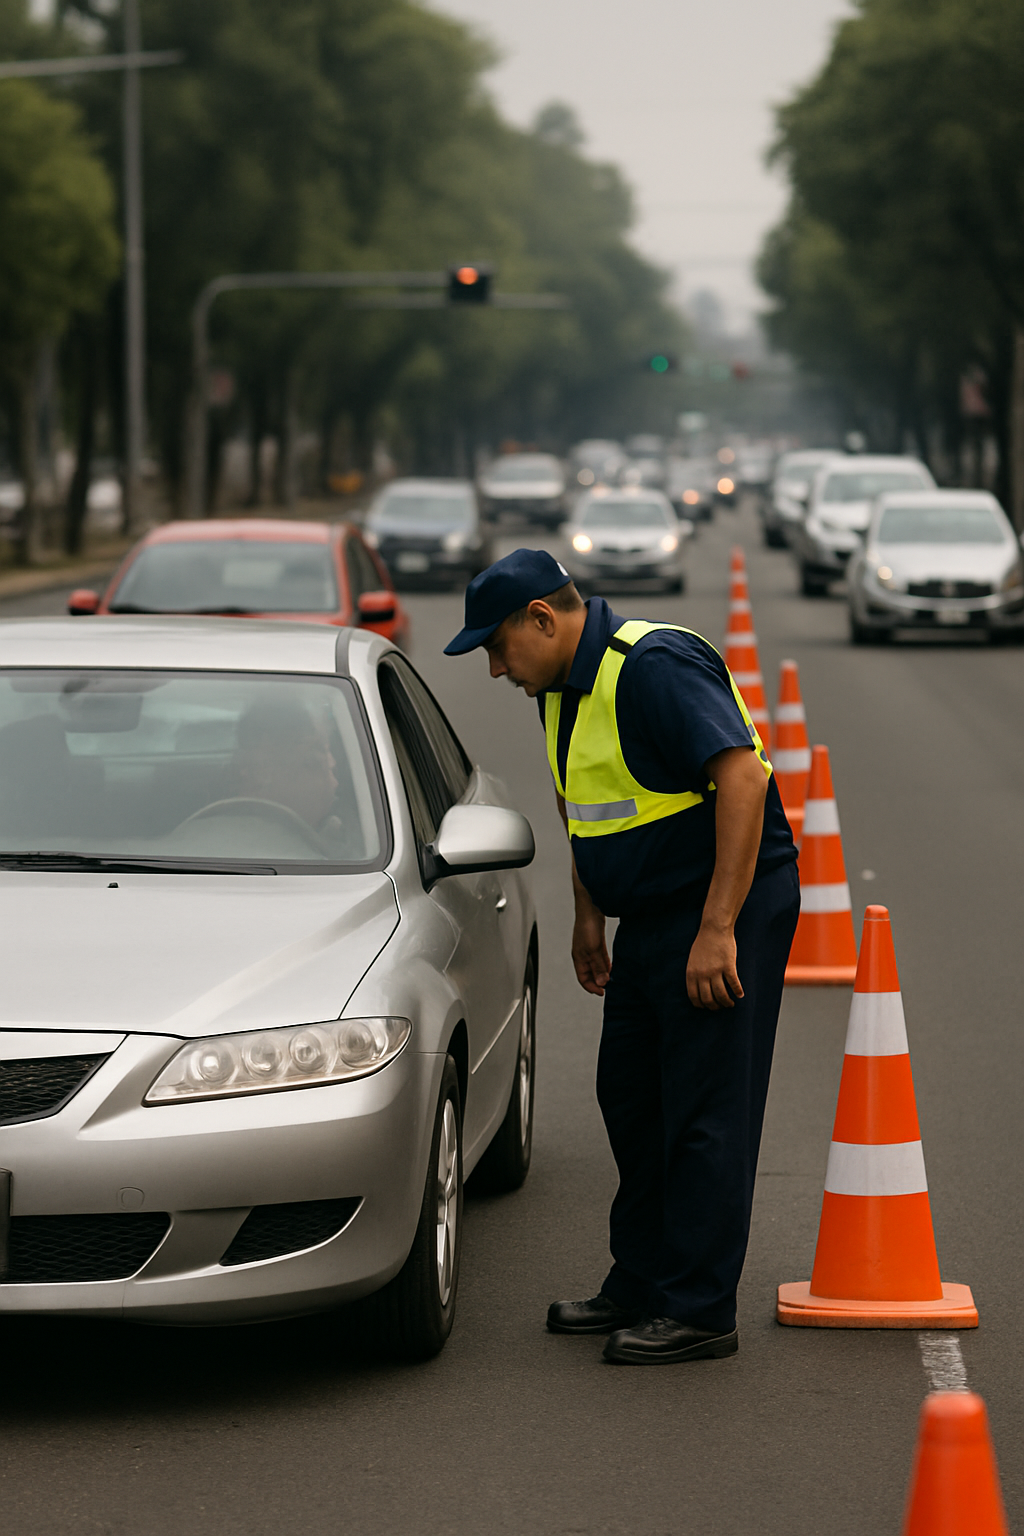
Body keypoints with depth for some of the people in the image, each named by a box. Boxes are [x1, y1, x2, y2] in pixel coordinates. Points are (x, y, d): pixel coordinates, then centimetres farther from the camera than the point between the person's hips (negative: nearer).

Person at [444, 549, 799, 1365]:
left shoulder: (656, 668, -21)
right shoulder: (565, 685, 9)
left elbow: (743, 779, -27)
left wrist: (718, 929, -28)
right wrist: (588, 916, 21)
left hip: (728, 904, -10)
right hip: (649, 916, 10)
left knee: (704, 1114, -7)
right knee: (632, 1100, 13)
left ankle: (699, 1312, -2)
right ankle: (641, 1286, 24)